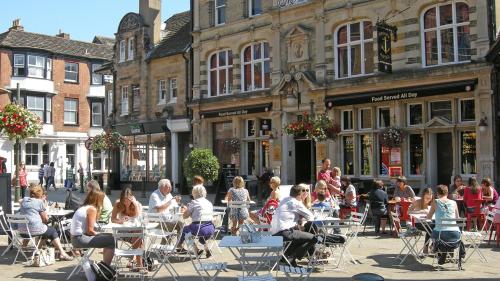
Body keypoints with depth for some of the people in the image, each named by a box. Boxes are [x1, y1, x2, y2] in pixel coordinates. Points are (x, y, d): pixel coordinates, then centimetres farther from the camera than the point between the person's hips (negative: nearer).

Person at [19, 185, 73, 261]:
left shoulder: (24, 200, 11)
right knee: (53, 231, 18)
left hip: (22, 232, 6)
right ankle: (62, 254, 9)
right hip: (35, 230, -6)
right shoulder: (39, 202, -4)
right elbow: (45, 219, 0)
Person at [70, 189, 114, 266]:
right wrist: (99, 234, -1)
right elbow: (90, 230, -15)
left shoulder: (83, 208, 17)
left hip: (75, 238, 10)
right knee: (112, 241, -14)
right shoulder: (92, 209, -11)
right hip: (80, 239, -10)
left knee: (108, 237, 16)